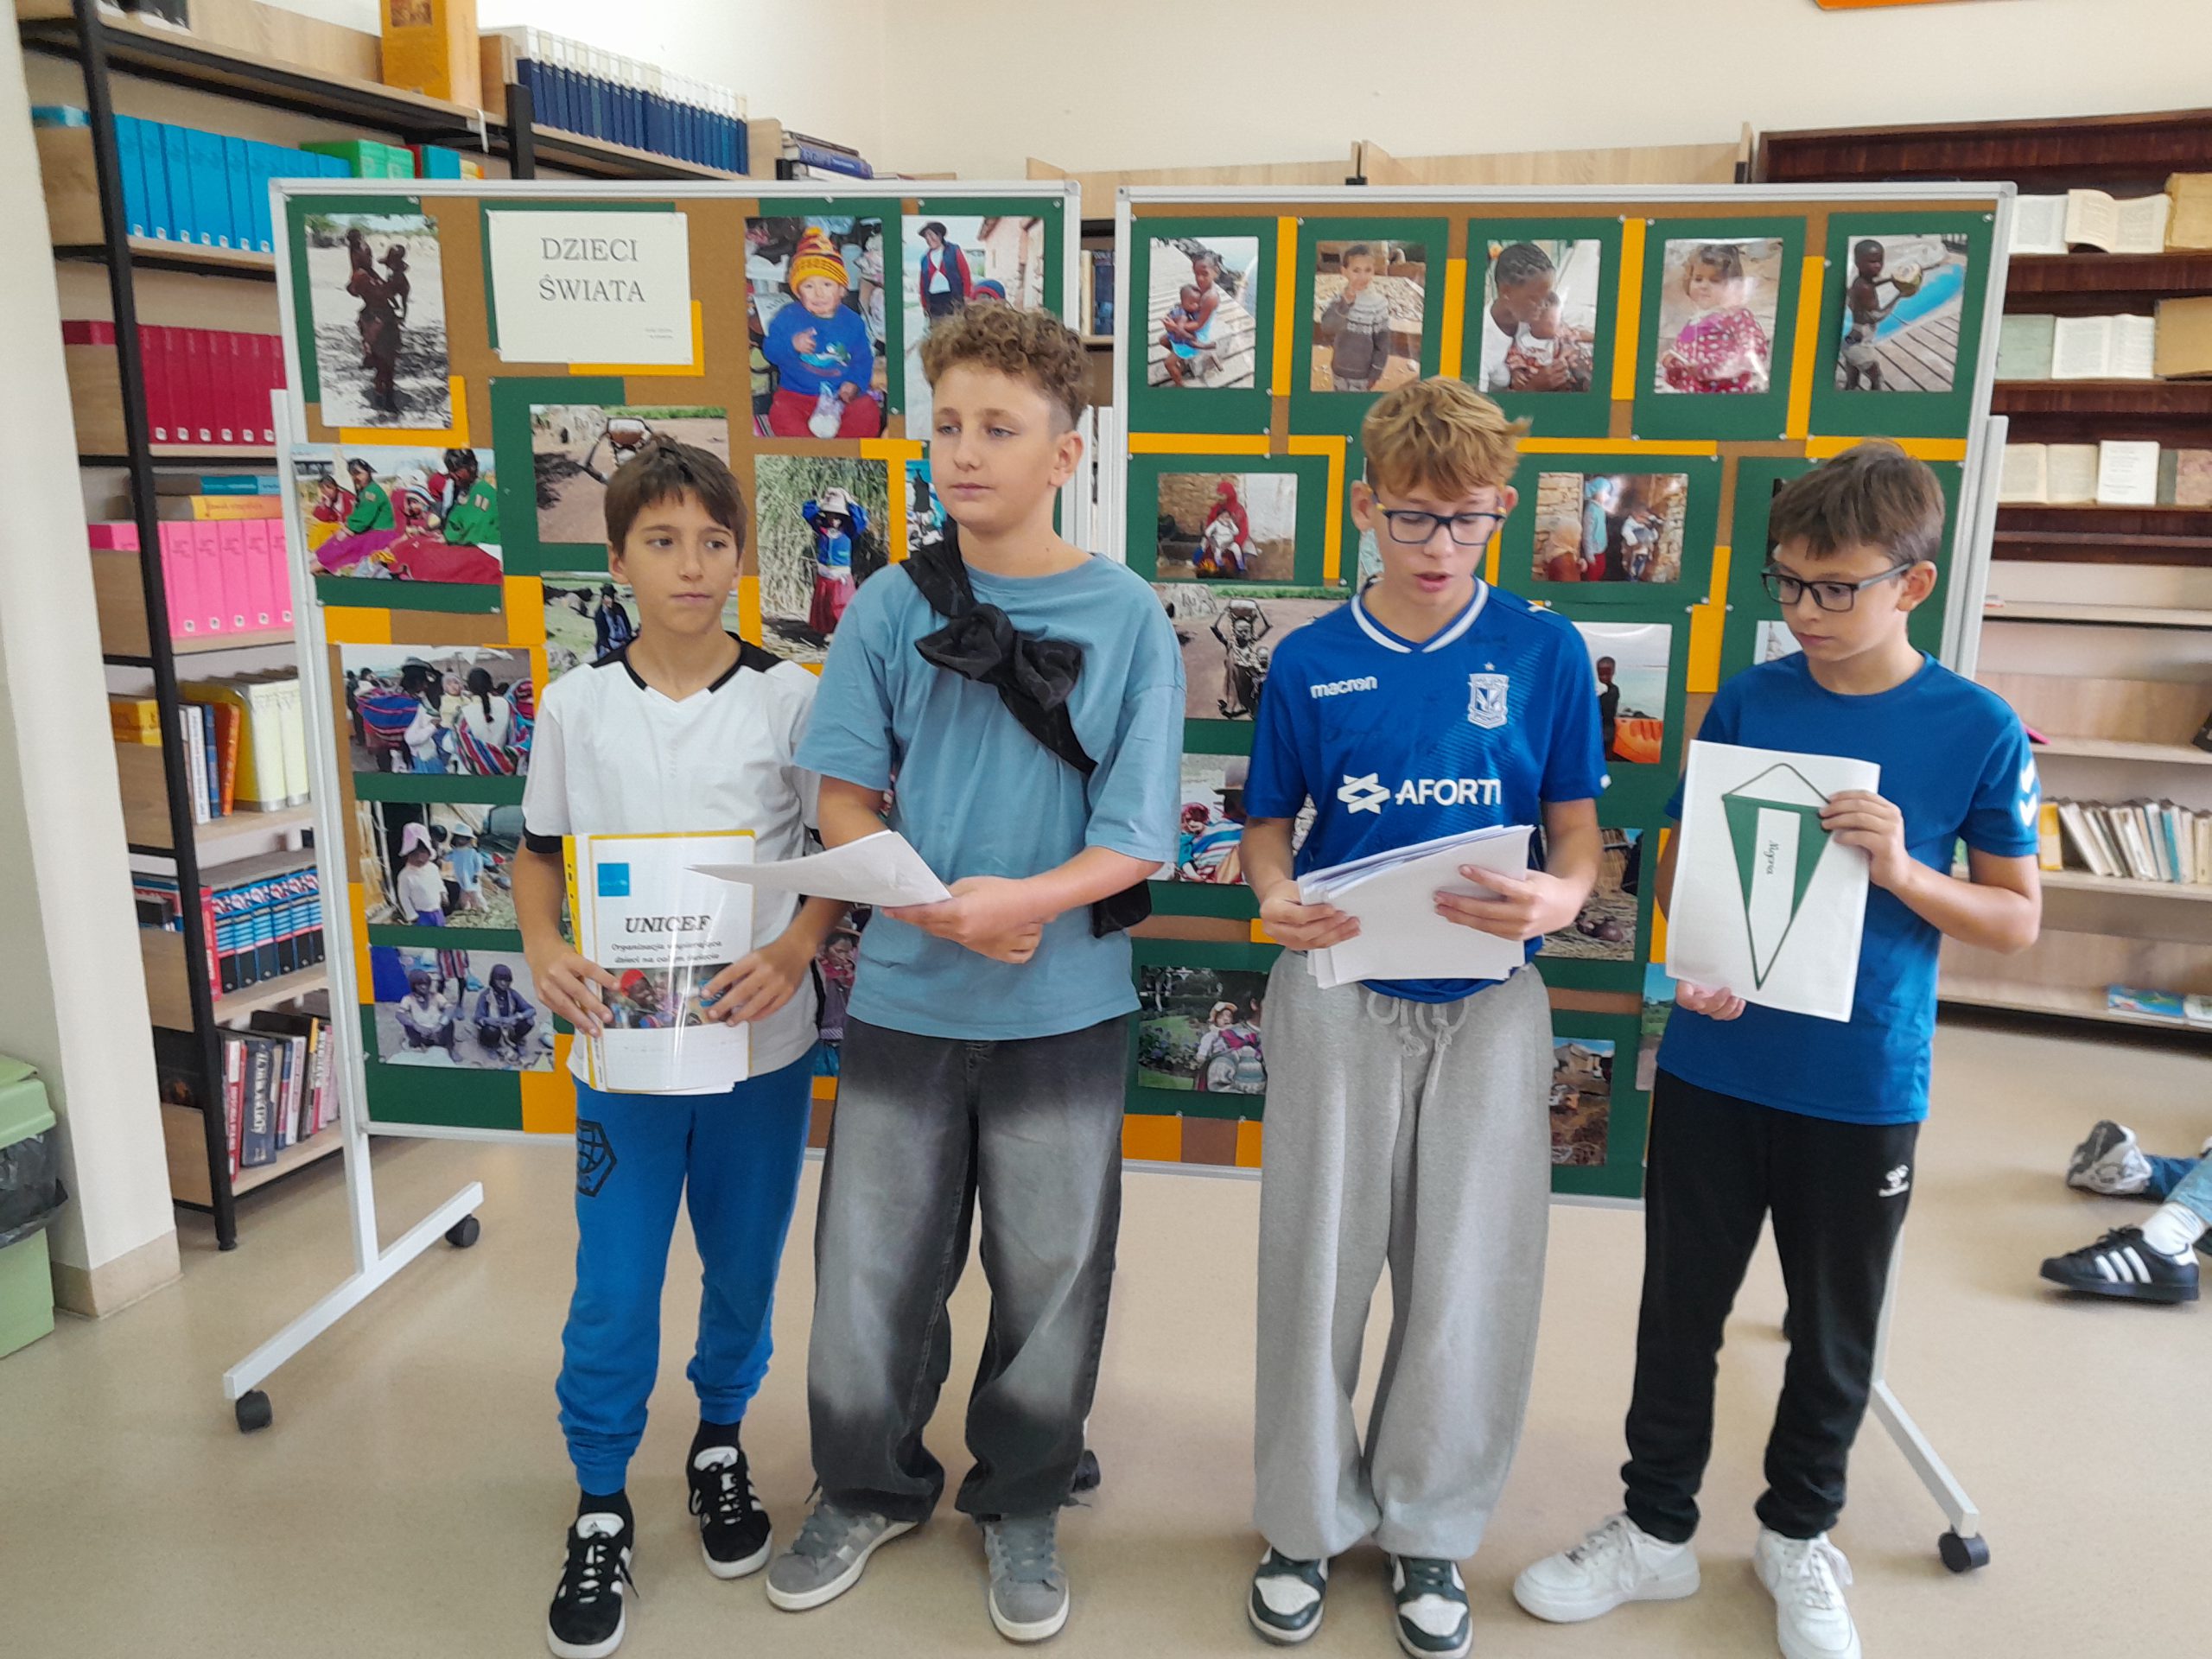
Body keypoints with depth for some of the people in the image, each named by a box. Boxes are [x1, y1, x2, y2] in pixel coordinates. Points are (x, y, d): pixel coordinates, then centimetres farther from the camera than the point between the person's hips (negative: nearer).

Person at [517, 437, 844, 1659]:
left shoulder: (790, 698, -4)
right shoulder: (575, 706, 0)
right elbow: (538, 851, 10)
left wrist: (794, 951, -17)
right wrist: (545, 952, -8)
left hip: (760, 1042, 0)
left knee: (744, 1267, 15)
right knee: (613, 1292, 6)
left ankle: (720, 1445, 41)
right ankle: (600, 1509, 27)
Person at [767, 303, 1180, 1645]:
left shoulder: (1127, 617, -7)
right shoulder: (893, 607, -1)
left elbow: (1137, 842, -9)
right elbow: (843, 802, -1)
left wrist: (1018, 900, -25)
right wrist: (930, 908, -18)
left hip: (1064, 1008, -1)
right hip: (904, 998, 2)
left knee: (1049, 1271, 13)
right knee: (872, 1263, 13)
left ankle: (1022, 1506, 38)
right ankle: (875, 1487, 39)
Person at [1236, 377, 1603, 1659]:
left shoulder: (1545, 651, -2)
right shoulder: (1312, 662, -1)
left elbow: (1579, 827, 1)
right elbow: (1271, 822, 6)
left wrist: (1559, 897, -22)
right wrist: (1278, 897, -16)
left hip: (1488, 1000, 0)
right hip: (1339, 993, 1)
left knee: (1471, 1282, 8)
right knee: (1320, 1265, 10)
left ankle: (1428, 1530, 31)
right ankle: (1310, 1518, 32)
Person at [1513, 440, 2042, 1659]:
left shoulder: (1978, 730, -7)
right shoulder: (1748, 701, -2)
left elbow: (2019, 920, -2)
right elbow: (1680, 863, 4)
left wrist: (1902, 870, -20)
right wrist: (1695, 962, -16)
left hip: (1863, 1087, -1)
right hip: (1714, 1067, 2)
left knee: (1834, 1328, 17)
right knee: (1680, 1307, 13)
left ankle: (1797, 1535, 41)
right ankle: (1656, 1528, 34)